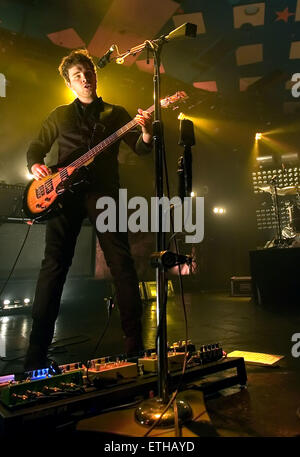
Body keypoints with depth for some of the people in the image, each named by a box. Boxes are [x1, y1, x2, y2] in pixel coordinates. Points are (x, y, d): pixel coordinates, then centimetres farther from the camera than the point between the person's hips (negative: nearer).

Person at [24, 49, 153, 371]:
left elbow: (140, 148, 7)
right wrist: (35, 165, -2)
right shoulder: (59, 115, 20)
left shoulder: (115, 113, 17)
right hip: (64, 192, 1)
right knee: (54, 265, -5)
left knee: (121, 262, -8)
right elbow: (36, 146, 21)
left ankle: (134, 340, 2)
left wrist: (145, 132, -16)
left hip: (103, 192, 0)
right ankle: (36, 352, 1)